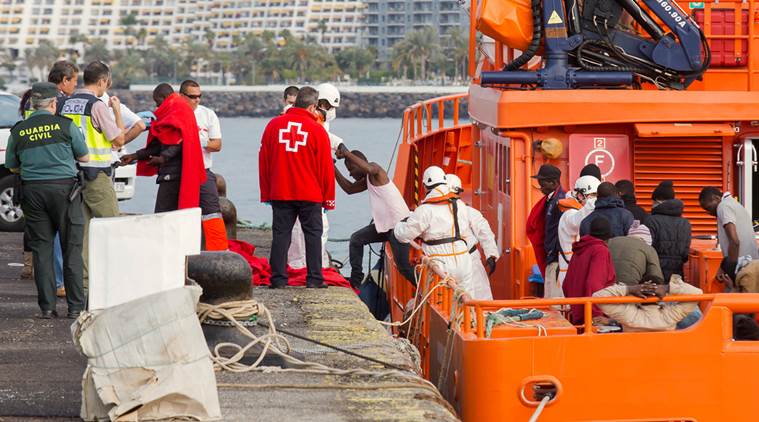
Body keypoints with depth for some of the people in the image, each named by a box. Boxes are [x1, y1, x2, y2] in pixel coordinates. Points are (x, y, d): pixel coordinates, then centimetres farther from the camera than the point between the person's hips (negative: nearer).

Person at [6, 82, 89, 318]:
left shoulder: (19, 131, 3)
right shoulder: (65, 125, -4)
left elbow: (12, 167, 13)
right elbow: (84, 157, 5)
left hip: (32, 191, 2)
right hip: (64, 187, -2)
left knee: (41, 249, 7)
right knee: (71, 248, 3)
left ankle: (46, 306, 3)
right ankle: (75, 306, 2)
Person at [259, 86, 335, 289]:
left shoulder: (274, 125, 4)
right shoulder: (317, 130, -5)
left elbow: (263, 161, 8)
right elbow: (326, 167, -2)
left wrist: (266, 193, 15)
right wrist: (328, 198, 6)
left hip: (279, 194, 3)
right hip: (310, 195, -2)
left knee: (281, 234, 6)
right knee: (313, 234, 5)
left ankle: (278, 278, 2)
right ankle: (314, 278, 1)